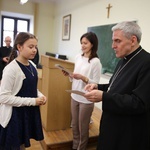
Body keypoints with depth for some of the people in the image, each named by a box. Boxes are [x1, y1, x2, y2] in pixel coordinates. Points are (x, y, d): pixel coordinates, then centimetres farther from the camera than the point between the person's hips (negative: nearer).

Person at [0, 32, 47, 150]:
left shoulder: (32, 66, 2)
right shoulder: (11, 68, -21)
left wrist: (40, 96, -6)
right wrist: (32, 101, -22)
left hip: (29, 113, 7)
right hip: (14, 116, -6)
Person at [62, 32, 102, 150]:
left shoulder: (96, 61, -15)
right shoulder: (78, 57, 4)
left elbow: (96, 83, -14)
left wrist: (82, 77, -26)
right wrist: (69, 75, -7)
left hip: (86, 99, -6)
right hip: (75, 96, 6)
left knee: (82, 128, 12)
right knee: (74, 125, 20)